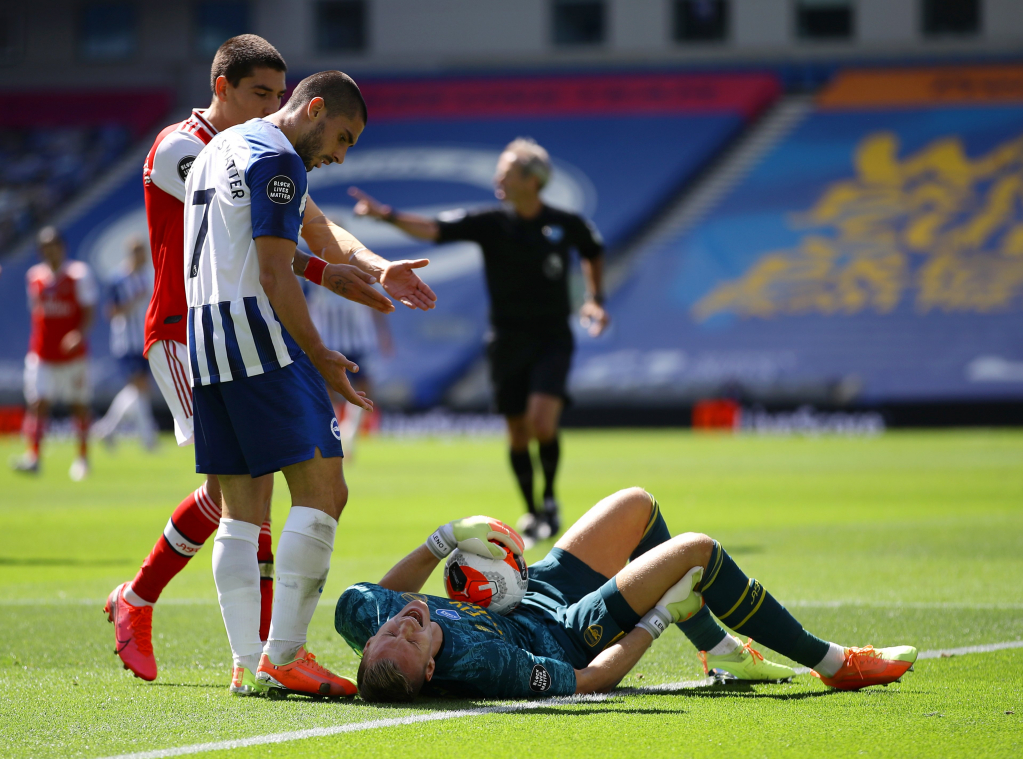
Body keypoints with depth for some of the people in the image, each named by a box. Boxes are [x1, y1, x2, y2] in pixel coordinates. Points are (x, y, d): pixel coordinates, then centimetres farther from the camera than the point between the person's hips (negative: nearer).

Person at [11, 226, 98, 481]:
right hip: (42, 353, 3)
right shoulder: (35, 276, 7)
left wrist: (79, 334, -23)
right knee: (38, 403, -10)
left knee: (79, 405, 6)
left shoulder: (79, 274, -5)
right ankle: (33, 456, -13)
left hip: (73, 353, -3)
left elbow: (89, 310, -7)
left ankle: (82, 457, 19)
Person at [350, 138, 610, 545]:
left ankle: (550, 499, 3)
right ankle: (533, 514, 24)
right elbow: (433, 230, -17)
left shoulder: (567, 225, -4)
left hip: (552, 339, -2)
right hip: (508, 340, 2)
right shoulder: (490, 223, -6)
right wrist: (386, 214, -30)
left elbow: (593, 251, 18)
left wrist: (595, 300, 7)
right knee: (518, 432, 6)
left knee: (542, 422, -20)